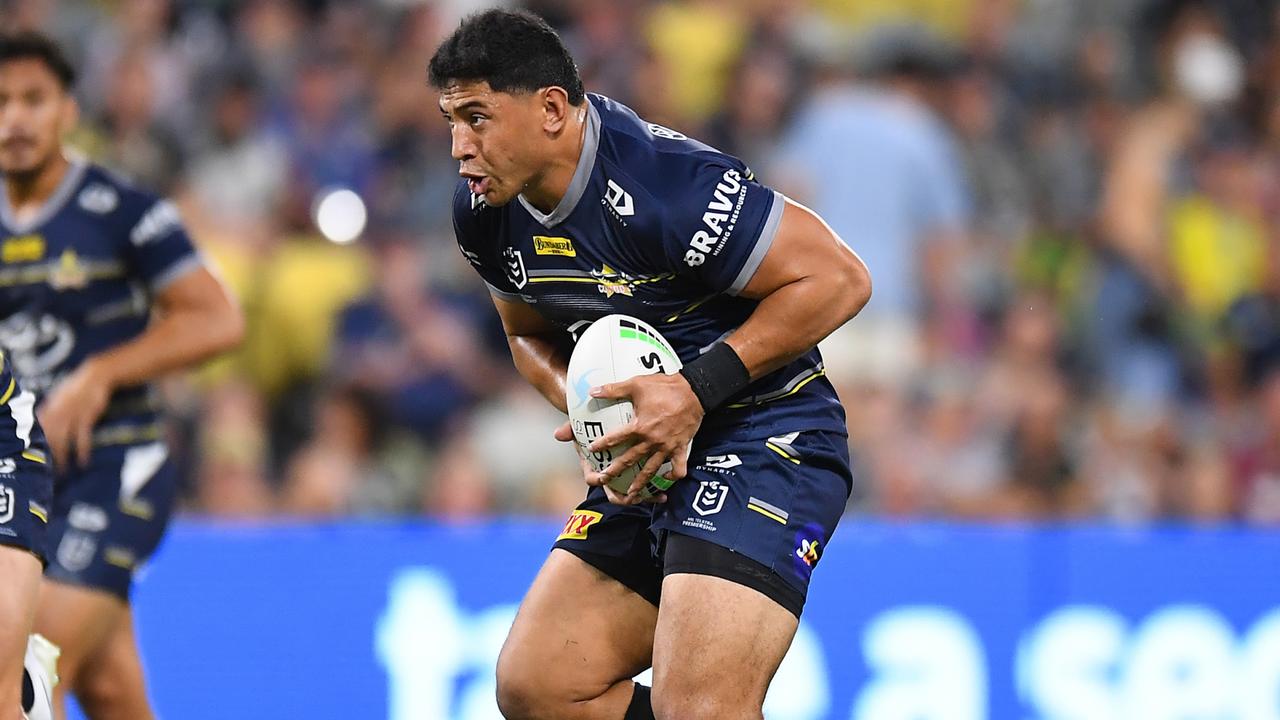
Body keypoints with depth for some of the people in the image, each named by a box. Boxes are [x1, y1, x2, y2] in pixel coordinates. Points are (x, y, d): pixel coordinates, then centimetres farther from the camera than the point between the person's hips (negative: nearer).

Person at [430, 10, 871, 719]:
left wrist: (697, 392, -23)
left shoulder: (665, 182, -24)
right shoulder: (483, 210, 1)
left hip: (766, 436, -9)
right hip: (649, 465, 9)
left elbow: (839, 278, -21)